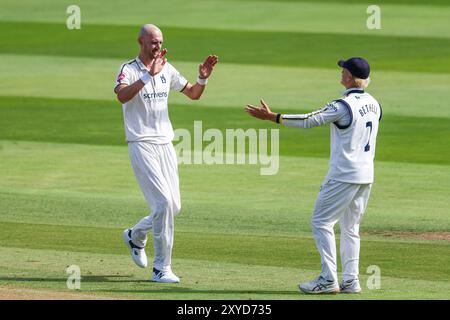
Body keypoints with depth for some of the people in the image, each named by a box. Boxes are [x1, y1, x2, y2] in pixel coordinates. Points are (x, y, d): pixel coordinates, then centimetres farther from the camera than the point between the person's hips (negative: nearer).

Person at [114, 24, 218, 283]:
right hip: (142, 145, -7)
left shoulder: (167, 70, 10)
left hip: (166, 144, 7)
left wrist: (203, 78, -3)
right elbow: (122, 96, -30)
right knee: (164, 203, -16)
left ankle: (136, 236, 35)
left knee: (174, 207, 8)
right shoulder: (129, 70, -9)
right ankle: (161, 268, -8)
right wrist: (149, 75, -36)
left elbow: (193, 94, 17)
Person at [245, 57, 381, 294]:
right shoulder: (373, 104, 7)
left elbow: (309, 121, -16)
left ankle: (328, 280, -6)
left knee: (322, 221, 0)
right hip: (366, 175, 8)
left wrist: (271, 117, -12)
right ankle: (350, 281, 12)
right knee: (350, 228, 15)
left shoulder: (344, 106, -17)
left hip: (344, 175, -8)